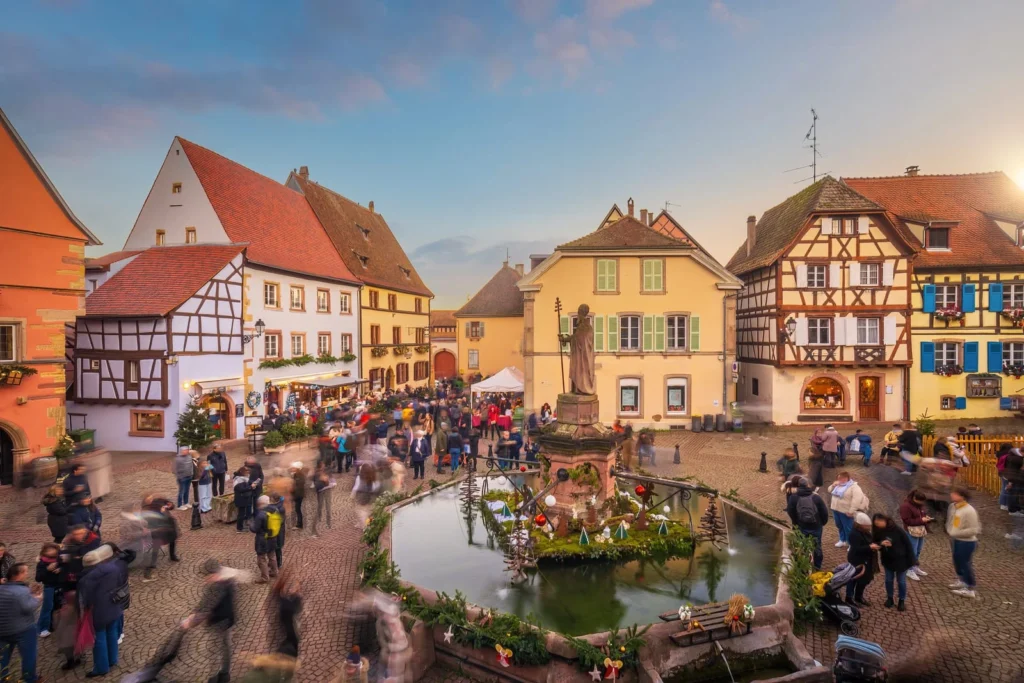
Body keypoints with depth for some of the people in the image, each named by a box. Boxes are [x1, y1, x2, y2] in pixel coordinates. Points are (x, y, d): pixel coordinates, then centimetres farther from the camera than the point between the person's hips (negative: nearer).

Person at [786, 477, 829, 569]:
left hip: (802, 527, 0)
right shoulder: (816, 497, -12)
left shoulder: (793, 497, -10)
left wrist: (795, 522, 9)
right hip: (816, 526, 0)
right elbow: (824, 511, -8)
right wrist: (823, 523, 8)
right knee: (817, 546, 15)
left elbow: (790, 511, -6)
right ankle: (817, 565, 26)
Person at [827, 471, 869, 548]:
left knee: (848, 528, 2)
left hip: (845, 511, -8)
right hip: (836, 509, 8)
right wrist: (833, 485, -5)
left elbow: (857, 499, -25)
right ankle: (842, 540, 39)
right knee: (839, 526, 21)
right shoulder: (838, 484, 8)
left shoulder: (853, 487, -17)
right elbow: (830, 490, 18)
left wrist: (851, 511, -28)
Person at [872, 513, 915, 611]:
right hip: (887, 560, 3)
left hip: (900, 560, -3)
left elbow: (908, 544, -16)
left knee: (901, 581, 10)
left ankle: (902, 601, 26)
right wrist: (880, 544, -29)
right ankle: (889, 598, 31)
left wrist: (910, 560, -13)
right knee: (888, 580, 14)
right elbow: (875, 543, -6)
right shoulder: (878, 532, -11)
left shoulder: (897, 530, -24)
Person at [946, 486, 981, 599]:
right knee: (957, 561, 22)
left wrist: (956, 533, -22)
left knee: (965, 564, 4)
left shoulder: (969, 511, -25)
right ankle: (961, 581, 44)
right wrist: (949, 530, -1)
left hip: (967, 542, -8)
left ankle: (970, 590, 19)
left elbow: (973, 530, -24)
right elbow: (949, 520, 14)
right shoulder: (953, 506, -2)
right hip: (956, 540, 8)